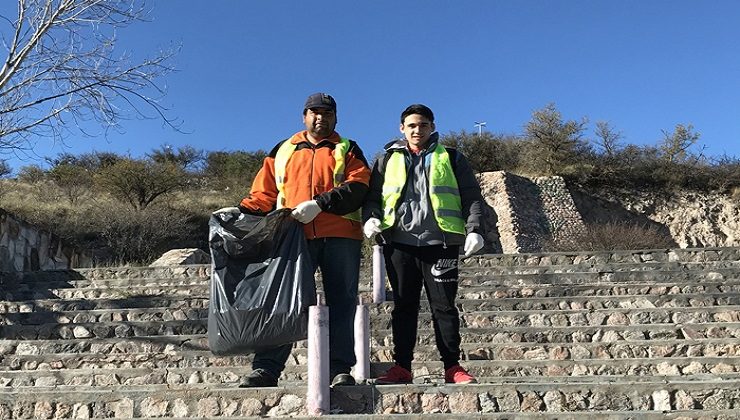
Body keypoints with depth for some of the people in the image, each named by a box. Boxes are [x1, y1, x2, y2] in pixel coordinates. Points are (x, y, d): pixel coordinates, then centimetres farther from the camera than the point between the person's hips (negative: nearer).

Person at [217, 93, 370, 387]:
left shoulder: (347, 150, 14)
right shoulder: (283, 151, 21)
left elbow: (358, 187, -3)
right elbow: (264, 193, 15)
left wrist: (319, 203, -16)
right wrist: (240, 214, -3)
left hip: (340, 236, -1)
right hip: (295, 237, 1)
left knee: (341, 302, 0)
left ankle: (340, 369, 5)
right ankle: (266, 368, -3)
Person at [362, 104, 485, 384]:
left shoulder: (451, 159, 12)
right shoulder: (388, 160, 16)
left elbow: (472, 197, 8)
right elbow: (372, 196, 15)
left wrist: (474, 229, -7)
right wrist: (371, 217, -6)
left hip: (439, 243, -1)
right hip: (399, 243, 2)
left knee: (444, 306, 0)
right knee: (403, 306, 5)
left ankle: (453, 367, 7)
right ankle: (402, 367, 10)